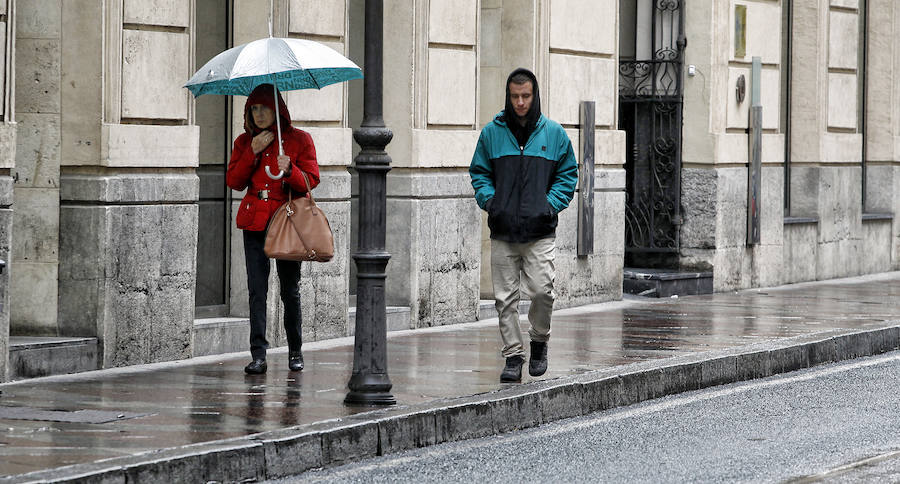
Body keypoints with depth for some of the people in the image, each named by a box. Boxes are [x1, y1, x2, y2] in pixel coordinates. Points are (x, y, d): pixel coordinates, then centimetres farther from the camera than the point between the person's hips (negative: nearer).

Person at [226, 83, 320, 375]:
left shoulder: (299, 140, 3)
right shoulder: (245, 142, 12)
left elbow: (311, 181, -2)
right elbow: (233, 181, 6)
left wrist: (289, 170, -22)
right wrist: (253, 153, -5)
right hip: (255, 220, 2)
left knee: (290, 290, 2)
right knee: (257, 289, -5)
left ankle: (295, 351, 17)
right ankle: (258, 355, -6)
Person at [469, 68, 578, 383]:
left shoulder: (554, 133, 6)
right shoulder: (492, 133, 8)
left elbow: (568, 174, 11)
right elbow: (479, 173, 15)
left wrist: (552, 204, -3)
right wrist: (489, 200, -2)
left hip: (540, 230, -1)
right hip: (502, 231, 1)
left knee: (542, 290, -11)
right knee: (505, 297, 1)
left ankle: (539, 340, 15)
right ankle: (513, 356, 10)